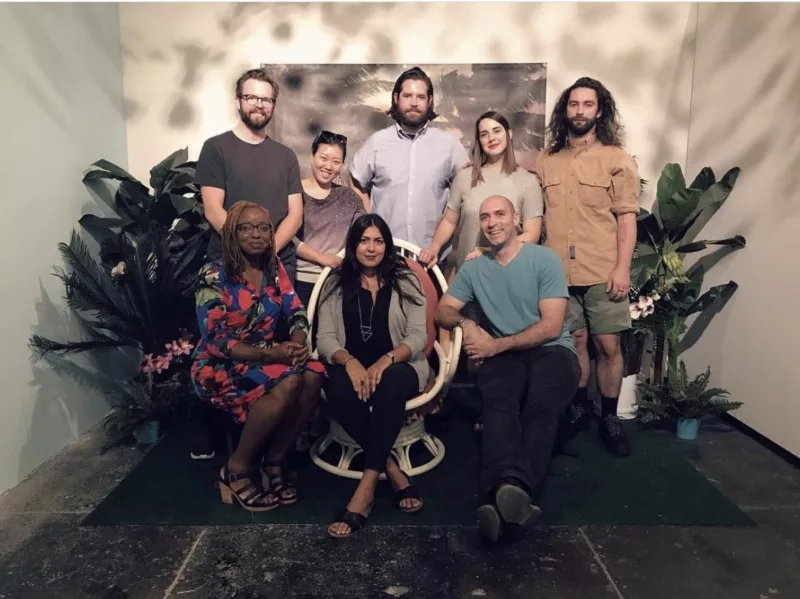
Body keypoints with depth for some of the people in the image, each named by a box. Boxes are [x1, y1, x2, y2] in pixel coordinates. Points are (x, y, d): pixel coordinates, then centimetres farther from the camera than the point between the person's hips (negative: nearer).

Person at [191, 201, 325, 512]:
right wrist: (271, 353, -28)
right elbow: (215, 341, -17)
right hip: (219, 367, -5)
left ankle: (273, 462, -9)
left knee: (313, 375, -26)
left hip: (265, 357, 5)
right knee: (288, 383, -33)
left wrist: (297, 345, -21)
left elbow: (297, 313, 2)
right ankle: (236, 470, -13)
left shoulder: (274, 268, 4)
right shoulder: (214, 276, -12)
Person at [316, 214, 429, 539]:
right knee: (338, 387, -35)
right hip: (352, 367, 1)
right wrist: (350, 362, -22)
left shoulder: (406, 281, 5)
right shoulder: (336, 283, 9)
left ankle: (367, 485, -34)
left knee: (389, 382, -38)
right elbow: (325, 337, 0)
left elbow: (418, 336, -3)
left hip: (399, 367, -1)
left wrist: (386, 360, -24)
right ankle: (393, 472, -24)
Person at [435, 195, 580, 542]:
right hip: (504, 354, 2)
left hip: (551, 350, -2)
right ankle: (513, 492, -54)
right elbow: (443, 311, 13)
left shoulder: (544, 259, -1)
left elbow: (551, 327, -7)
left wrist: (496, 345, -12)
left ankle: (506, 491, -51)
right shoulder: (473, 269, 13)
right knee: (499, 401, -34)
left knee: (541, 404, -37)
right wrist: (465, 323, -11)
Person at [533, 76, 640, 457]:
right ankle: (579, 407, 27)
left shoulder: (617, 159, 2)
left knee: (608, 345, 2)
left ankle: (609, 418, 18)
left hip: (603, 272, -2)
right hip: (558, 271, 2)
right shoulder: (546, 160, 10)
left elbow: (627, 218, -2)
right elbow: (539, 215, 11)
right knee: (574, 341, 10)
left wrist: (622, 268, -11)